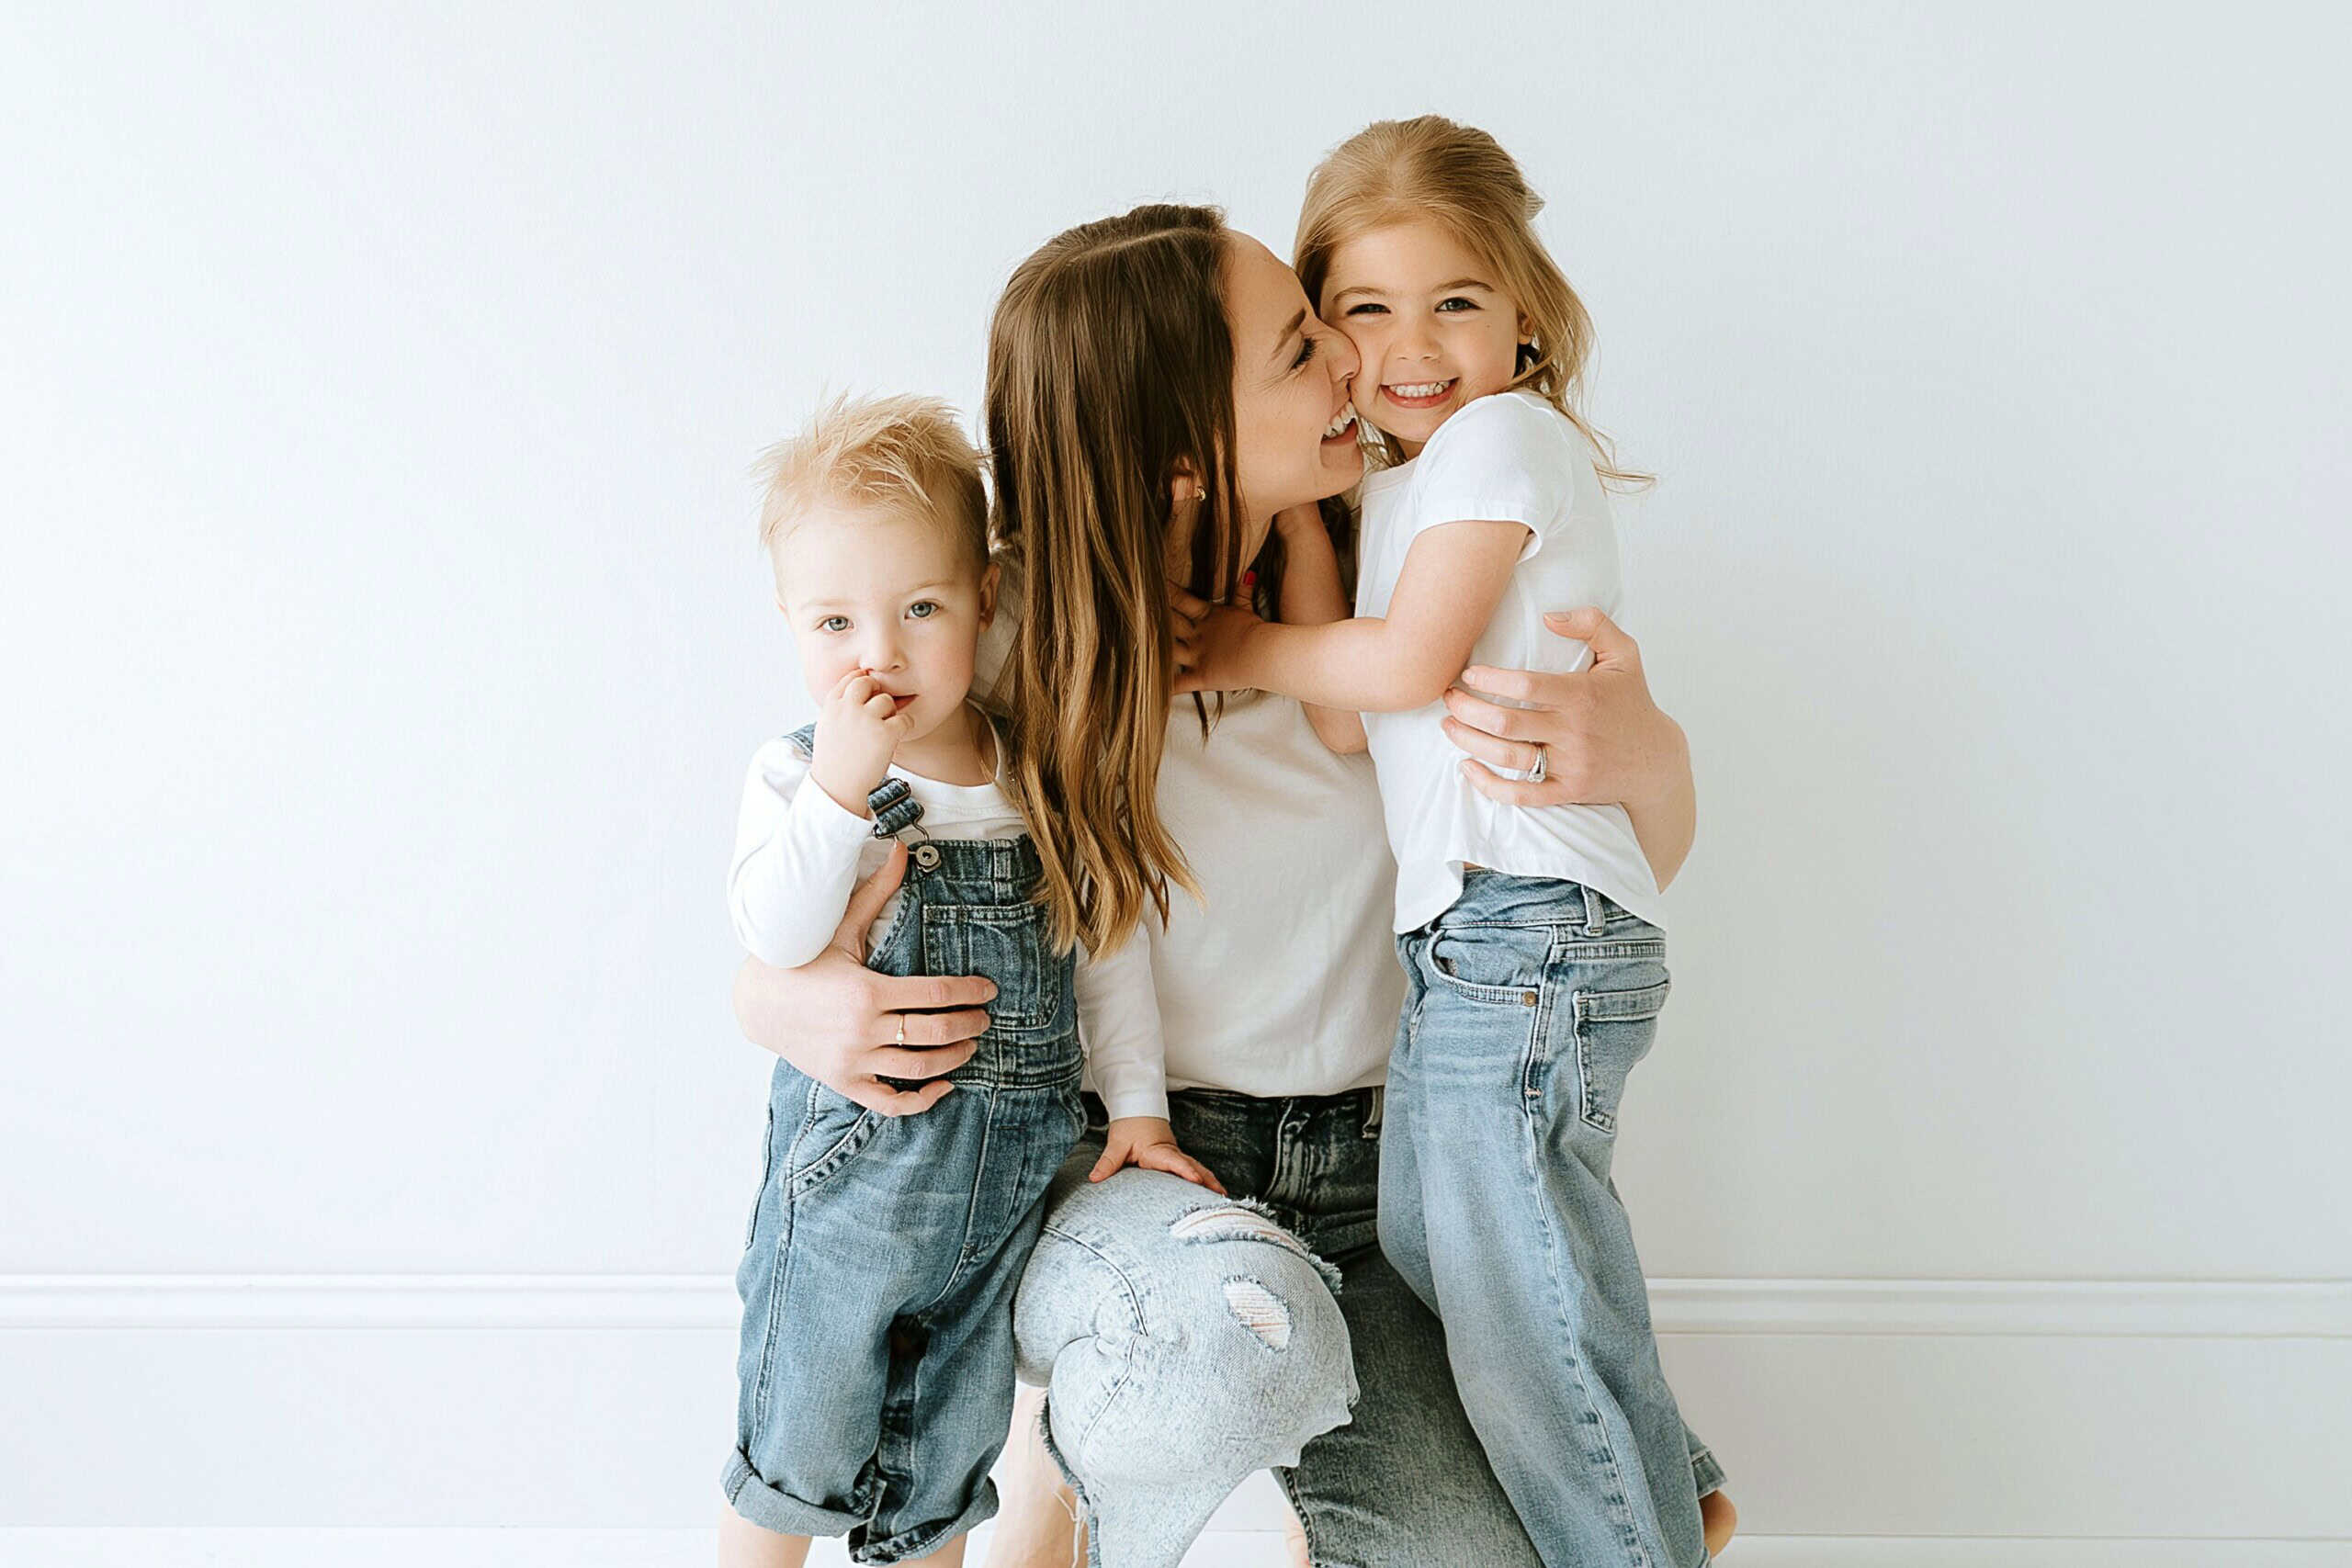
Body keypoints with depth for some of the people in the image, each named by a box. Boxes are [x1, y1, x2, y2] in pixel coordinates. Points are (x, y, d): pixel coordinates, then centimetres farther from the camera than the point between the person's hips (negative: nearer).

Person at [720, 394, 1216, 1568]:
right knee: (801, 1442, 12)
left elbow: (1108, 943, 5)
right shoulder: (796, 776, -9)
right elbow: (773, 937, -24)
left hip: (1007, 1181, 2)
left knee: (941, 1468, 16)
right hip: (851, 1164, -2)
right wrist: (841, 783, -28)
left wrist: (1138, 1105, 3)